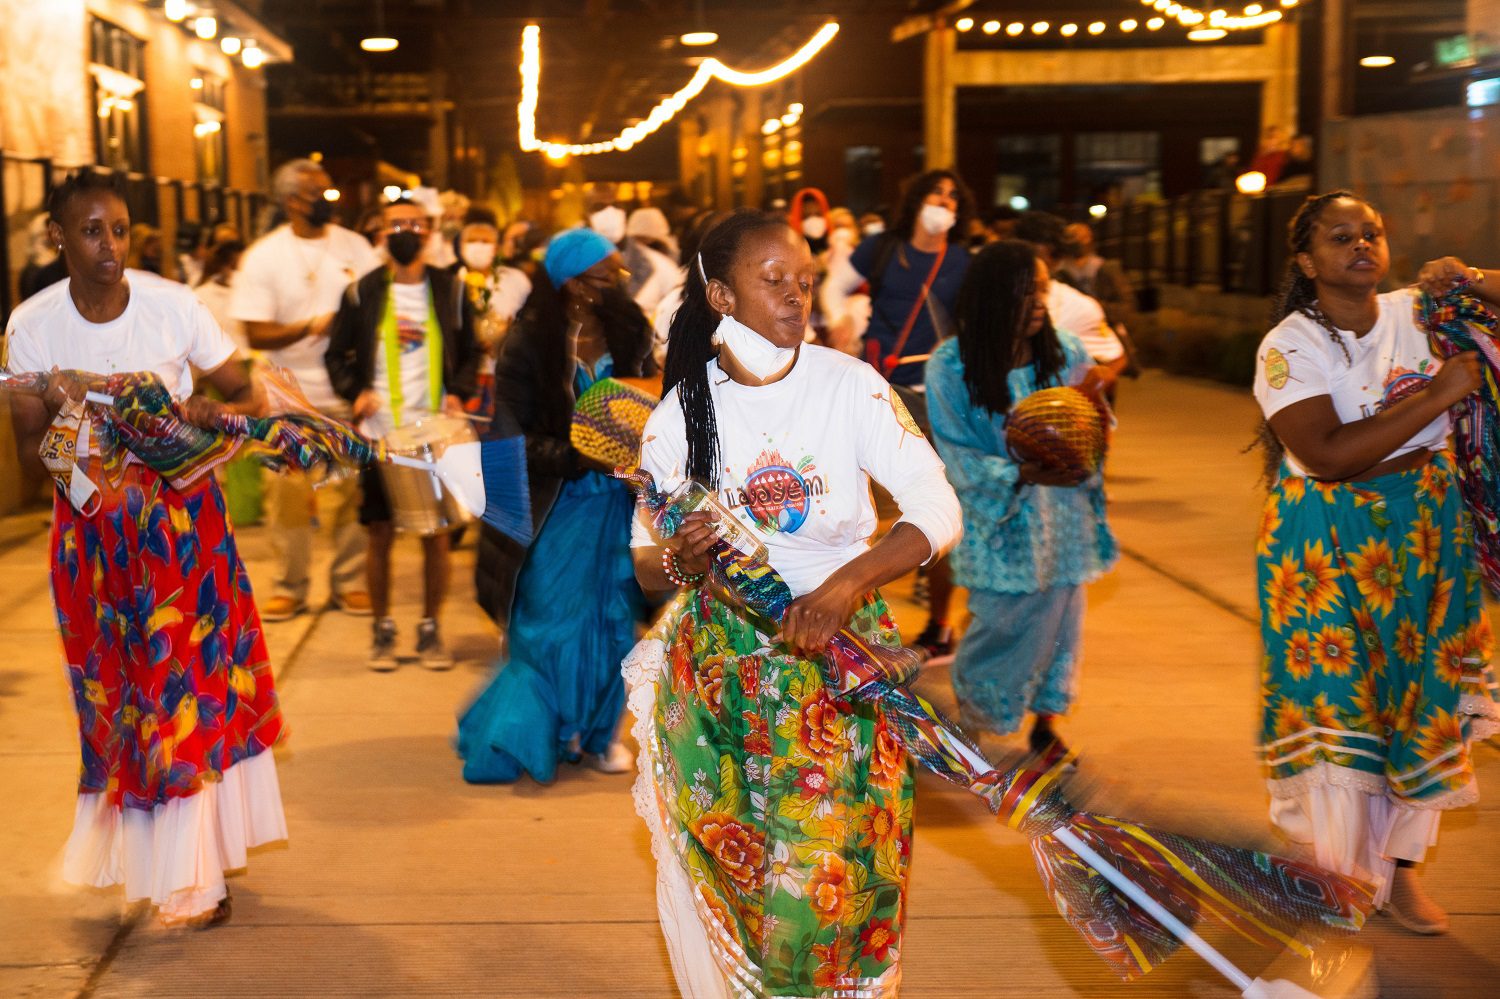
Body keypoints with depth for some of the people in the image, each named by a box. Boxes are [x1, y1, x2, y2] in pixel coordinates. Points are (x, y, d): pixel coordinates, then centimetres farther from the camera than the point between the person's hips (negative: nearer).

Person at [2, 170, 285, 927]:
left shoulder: (174, 305, -9)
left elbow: (246, 395, -3)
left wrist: (212, 414, -25)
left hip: (181, 512, -1)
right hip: (94, 523, 1)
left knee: (194, 678, 0)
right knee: (120, 693, 8)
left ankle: (194, 874, 11)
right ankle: (141, 845, 25)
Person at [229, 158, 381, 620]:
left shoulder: (354, 246, 3)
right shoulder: (264, 256, -4)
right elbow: (256, 334, -9)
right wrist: (310, 327, -22)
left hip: (347, 394, 2)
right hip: (289, 396, -2)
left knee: (351, 493, 4)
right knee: (287, 495, 2)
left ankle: (350, 581, 16)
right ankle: (289, 586, 14)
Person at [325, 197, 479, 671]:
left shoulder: (450, 291, 6)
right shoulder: (362, 293, 3)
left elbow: (469, 355, 13)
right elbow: (336, 355, 8)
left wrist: (458, 393, -4)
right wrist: (355, 391, -9)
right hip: (379, 435, -1)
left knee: (436, 534, 3)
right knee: (381, 534, 3)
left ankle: (430, 629, 16)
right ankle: (382, 629, 16)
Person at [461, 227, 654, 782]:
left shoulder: (626, 329, -1)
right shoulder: (529, 342, -12)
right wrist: (581, 457, -22)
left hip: (617, 502, 4)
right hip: (556, 505, -4)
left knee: (611, 621, 9)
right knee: (551, 624, 2)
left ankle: (596, 731, 27)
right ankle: (533, 733, 20)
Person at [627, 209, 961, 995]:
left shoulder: (850, 386, -7)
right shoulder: (681, 413, -3)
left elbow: (938, 513, -13)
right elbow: (645, 567, 3)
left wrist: (843, 585, -27)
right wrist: (680, 562, -20)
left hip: (843, 661, -1)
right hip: (721, 673, 1)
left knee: (831, 878, 0)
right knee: (740, 875, 7)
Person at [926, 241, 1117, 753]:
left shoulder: (1065, 352, -4)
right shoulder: (950, 365, -12)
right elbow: (956, 454, -11)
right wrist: (1023, 475, -24)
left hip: (1062, 517, 3)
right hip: (999, 522, -3)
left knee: (1058, 618, 9)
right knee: (1005, 621, 2)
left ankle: (1046, 720, 29)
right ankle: (970, 696, 33)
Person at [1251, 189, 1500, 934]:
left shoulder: (1416, 314, 1)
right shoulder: (1289, 347, -12)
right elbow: (1328, 456, -24)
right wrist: (1437, 395, -22)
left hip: (1427, 528, 5)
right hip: (1329, 543, -4)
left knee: (1422, 700, 9)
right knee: (1338, 708, -3)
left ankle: (1401, 867, 26)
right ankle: (1336, 881, 15)